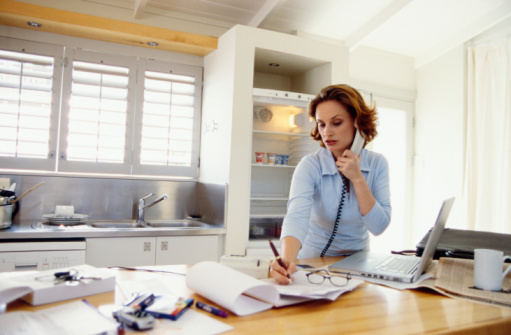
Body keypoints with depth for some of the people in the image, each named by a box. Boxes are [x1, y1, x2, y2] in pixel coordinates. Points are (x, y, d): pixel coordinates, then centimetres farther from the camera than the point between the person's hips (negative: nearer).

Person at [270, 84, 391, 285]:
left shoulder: (377, 164, -7)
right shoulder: (310, 166, -17)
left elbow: (378, 227, -11)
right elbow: (297, 216, -34)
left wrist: (357, 178, -21)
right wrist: (287, 260, -51)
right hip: (314, 261, -2)